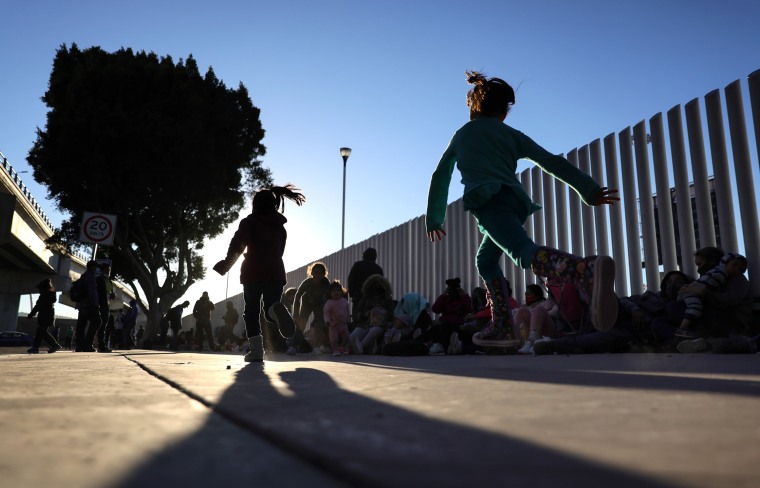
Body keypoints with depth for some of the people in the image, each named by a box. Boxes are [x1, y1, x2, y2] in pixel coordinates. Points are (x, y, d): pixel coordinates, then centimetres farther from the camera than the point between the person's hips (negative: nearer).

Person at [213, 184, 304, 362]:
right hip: (276, 273, 3)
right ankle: (277, 309, -33)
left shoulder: (249, 222, 0)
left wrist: (226, 263, 10)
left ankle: (256, 349, -4)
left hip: (253, 273, -3)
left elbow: (236, 245, -5)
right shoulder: (280, 226, 14)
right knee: (270, 307, 5)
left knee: (251, 311, 7)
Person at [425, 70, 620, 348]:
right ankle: (501, 329, 16)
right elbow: (551, 162, 15)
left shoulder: (461, 135, 26)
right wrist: (589, 189, 12)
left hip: (488, 202, -4)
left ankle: (590, 271, -57)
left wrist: (433, 219, 36)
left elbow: (440, 178, 28)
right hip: (516, 200, 4)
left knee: (525, 254, -27)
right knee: (486, 261, 23)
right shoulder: (511, 135, 25)